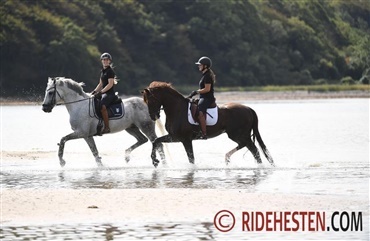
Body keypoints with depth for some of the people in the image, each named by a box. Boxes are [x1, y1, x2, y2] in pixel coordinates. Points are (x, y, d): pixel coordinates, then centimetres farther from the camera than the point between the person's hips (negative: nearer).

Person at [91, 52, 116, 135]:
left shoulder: (110, 71, -9)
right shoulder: (102, 71, 18)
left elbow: (110, 84, -17)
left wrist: (101, 92, -21)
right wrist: (95, 91, 8)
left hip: (110, 93, -10)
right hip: (103, 93, 10)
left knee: (102, 105, -33)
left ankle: (107, 127, -35)